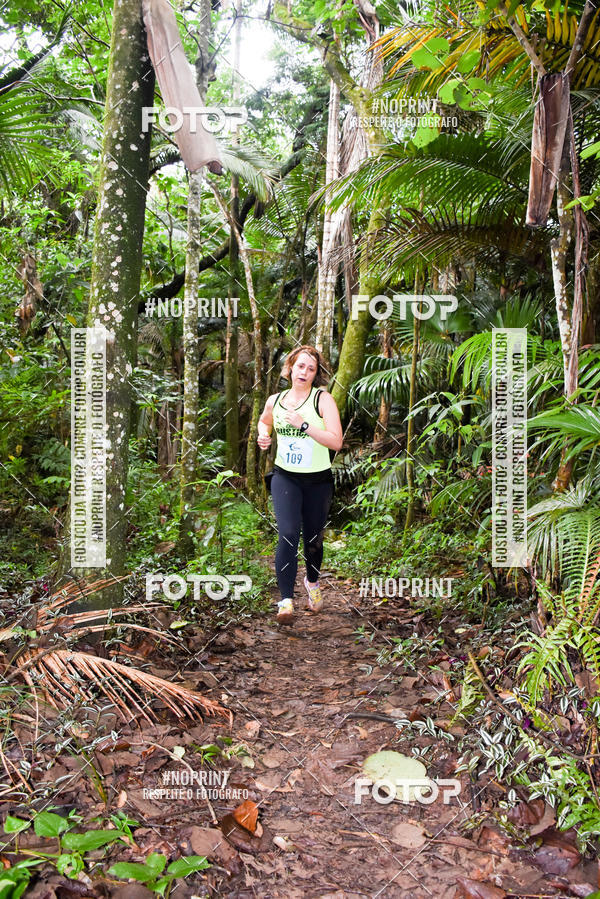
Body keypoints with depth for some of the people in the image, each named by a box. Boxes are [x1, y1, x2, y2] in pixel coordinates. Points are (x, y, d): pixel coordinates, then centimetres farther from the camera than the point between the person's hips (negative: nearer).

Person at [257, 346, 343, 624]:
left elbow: (336, 442, -19)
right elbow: (264, 420, 26)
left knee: (313, 539, 14)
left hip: (318, 481, -1)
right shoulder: (275, 400, 2)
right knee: (288, 534, -18)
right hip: (285, 478, 1)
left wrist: (303, 424, -26)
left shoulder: (323, 399, -10)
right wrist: (263, 435, 4)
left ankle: (312, 581, 44)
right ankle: (286, 600, -16)